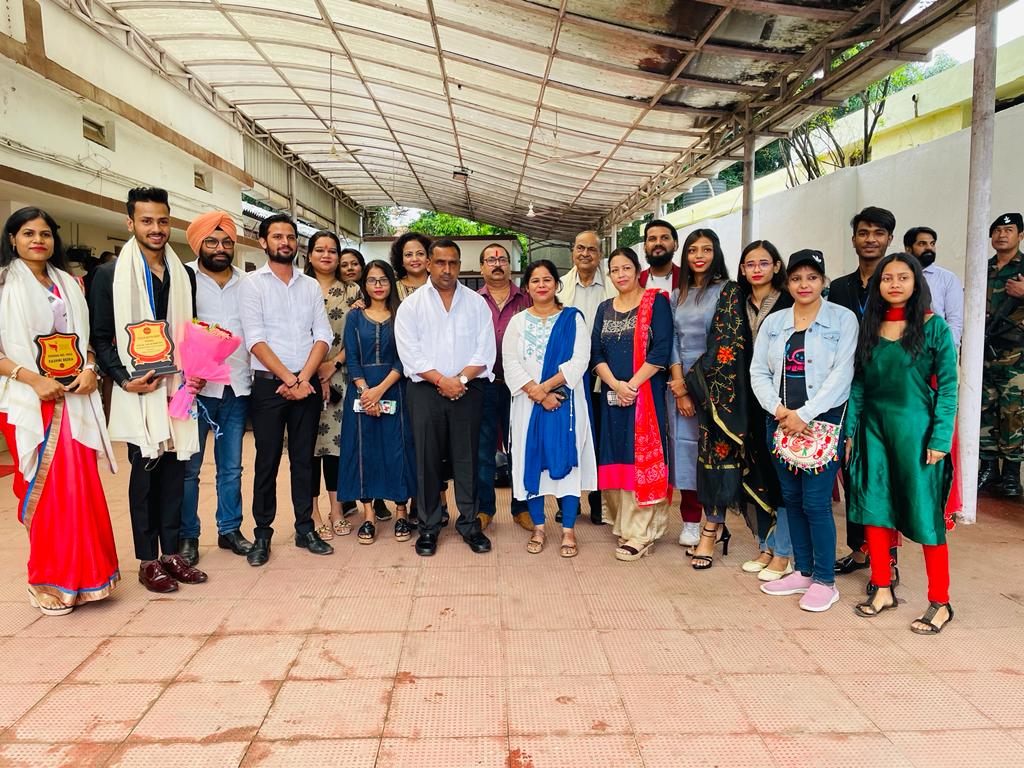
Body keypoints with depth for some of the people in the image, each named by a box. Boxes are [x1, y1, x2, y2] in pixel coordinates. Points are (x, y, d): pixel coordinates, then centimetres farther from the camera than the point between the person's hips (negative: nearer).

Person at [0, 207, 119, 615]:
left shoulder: (68, 284, 15)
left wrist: (89, 369, -1)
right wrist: (33, 379, -17)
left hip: (74, 396, 4)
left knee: (80, 486, 3)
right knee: (44, 489, 0)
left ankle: (81, 574, 15)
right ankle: (47, 580, 14)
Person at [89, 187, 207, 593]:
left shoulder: (184, 274, 11)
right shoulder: (110, 274, -1)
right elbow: (100, 338, -1)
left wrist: (196, 372, 1)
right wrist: (124, 379, -14)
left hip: (178, 387, 4)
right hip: (139, 391, -4)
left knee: (174, 471, 8)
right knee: (146, 471, 2)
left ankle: (171, 552, 19)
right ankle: (147, 560, 13)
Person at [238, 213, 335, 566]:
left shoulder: (311, 286, 11)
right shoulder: (252, 283, 0)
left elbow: (323, 335, 3)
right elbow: (255, 339, -9)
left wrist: (303, 378, -10)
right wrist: (289, 380, -14)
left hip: (307, 384, 3)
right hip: (269, 384, -3)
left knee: (304, 458, 9)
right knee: (267, 460, 3)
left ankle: (305, 529, 19)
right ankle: (262, 534, 15)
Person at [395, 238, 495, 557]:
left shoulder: (476, 303, 8)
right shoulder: (411, 305, 4)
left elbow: (485, 350, 2)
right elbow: (410, 354, -5)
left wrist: (461, 378, -11)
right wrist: (441, 380, -13)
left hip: (468, 389, 1)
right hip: (425, 390, 0)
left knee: (467, 458, 4)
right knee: (427, 459, 4)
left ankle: (470, 524, 16)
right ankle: (428, 527, 15)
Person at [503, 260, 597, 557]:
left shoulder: (573, 318, 4)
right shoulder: (517, 322, 9)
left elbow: (579, 361, -7)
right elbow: (511, 364, -2)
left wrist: (545, 387, -15)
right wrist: (539, 395, -13)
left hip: (566, 402, -1)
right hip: (528, 403, 2)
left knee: (567, 460, -1)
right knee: (531, 462, 3)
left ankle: (568, 531, 9)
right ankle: (538, 528, 16)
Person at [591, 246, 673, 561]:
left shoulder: (656, 302, -1)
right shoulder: (605, 308, 13)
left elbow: (661, 350, -11)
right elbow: (596, 352, 6)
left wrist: (632, 384, -15)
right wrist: (616, 385, -10)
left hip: (646, 392, -5)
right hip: (611, 394, 5)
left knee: (642, 457, -4)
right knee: (616, 459, 7)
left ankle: (640, 534, 3)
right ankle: (623, 524, 19)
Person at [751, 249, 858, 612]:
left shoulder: (843, 319, -1)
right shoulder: (773, 322, 11)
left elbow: (841, 374, -9)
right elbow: (758, 372, 7)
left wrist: (804, 414, -14)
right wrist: (778, 409, -8)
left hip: (823, 422, -4)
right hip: (781, 421, 5)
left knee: (815, 502, -5)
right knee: (791, 499, 11)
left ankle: (825, 581, 10)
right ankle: (803, 572, 24)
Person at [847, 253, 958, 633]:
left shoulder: (933, 326, -4)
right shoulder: (869, 327, 8)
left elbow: (947, 386, -7)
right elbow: (858, 385, 9)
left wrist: (940, 439, -12)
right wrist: (851, 431, 6)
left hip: (914, 428, -4)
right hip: (873, 427, 4)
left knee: (924, 513, 1)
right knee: (874, 506, 8)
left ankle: (940, 603, 15)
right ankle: (883, 589, 23)